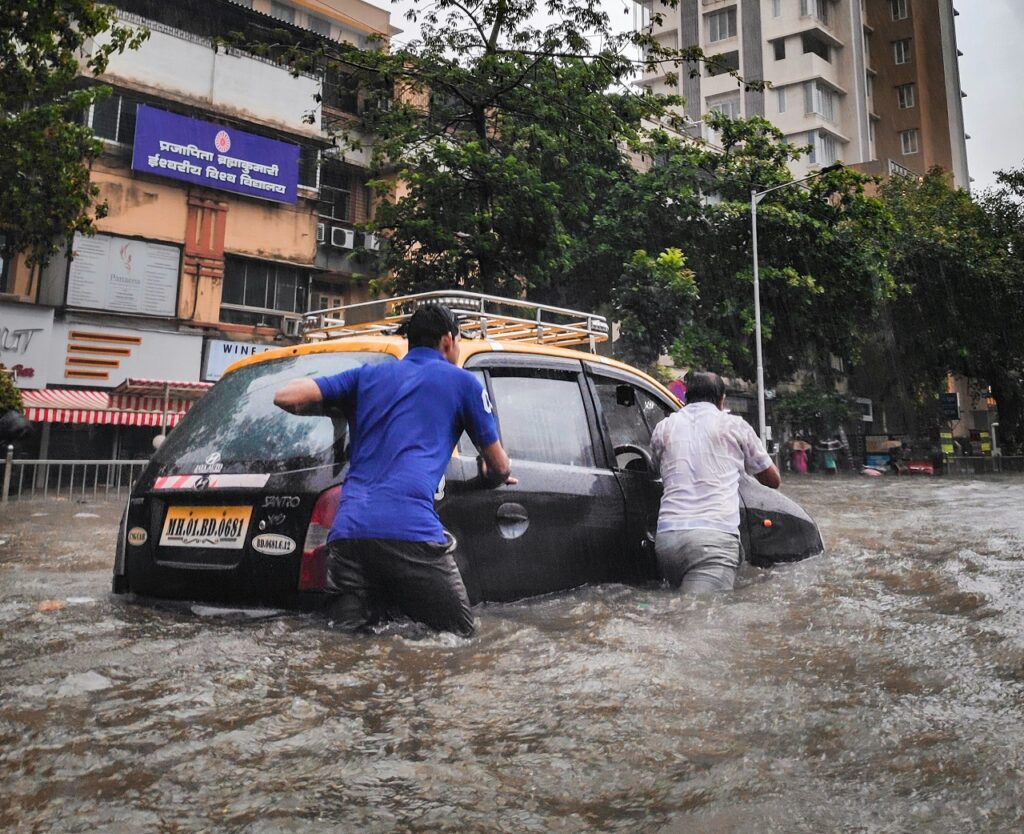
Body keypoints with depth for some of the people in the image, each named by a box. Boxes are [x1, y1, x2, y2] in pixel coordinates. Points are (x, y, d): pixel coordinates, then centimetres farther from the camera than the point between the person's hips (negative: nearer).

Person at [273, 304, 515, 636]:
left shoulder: (368, 375, 23)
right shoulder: (462, 381, 14)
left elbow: (286, 396, 14)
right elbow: (499, 466, 21)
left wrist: (340, 409, 34)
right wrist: (491, 477, 46)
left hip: (347, 530, 4)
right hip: (411, 530, -4)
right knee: (459, 631, 7)